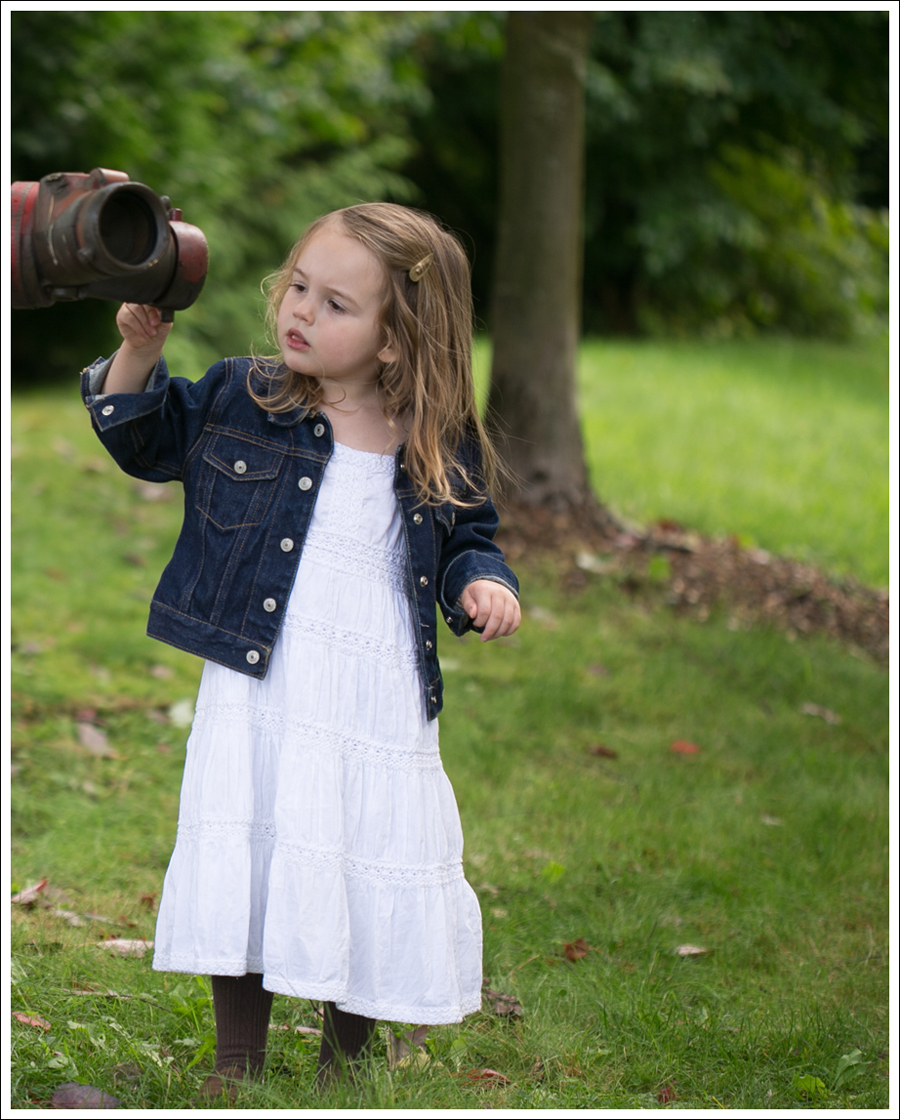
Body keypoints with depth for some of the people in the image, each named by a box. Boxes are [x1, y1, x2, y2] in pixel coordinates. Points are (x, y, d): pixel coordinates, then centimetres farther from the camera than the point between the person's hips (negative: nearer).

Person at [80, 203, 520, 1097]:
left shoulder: (443, 449, 0)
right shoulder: (236, 397, 0)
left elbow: (465, 540, 13)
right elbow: (145, 439, 12)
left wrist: (481, 585, -8)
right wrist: (137, 354, -4)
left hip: (381, 713, 0)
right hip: (257, 698, 0)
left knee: (373, 885, 7)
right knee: (241, 879, 1)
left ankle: (345, 1061, 29)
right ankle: (236, 1065, 20)